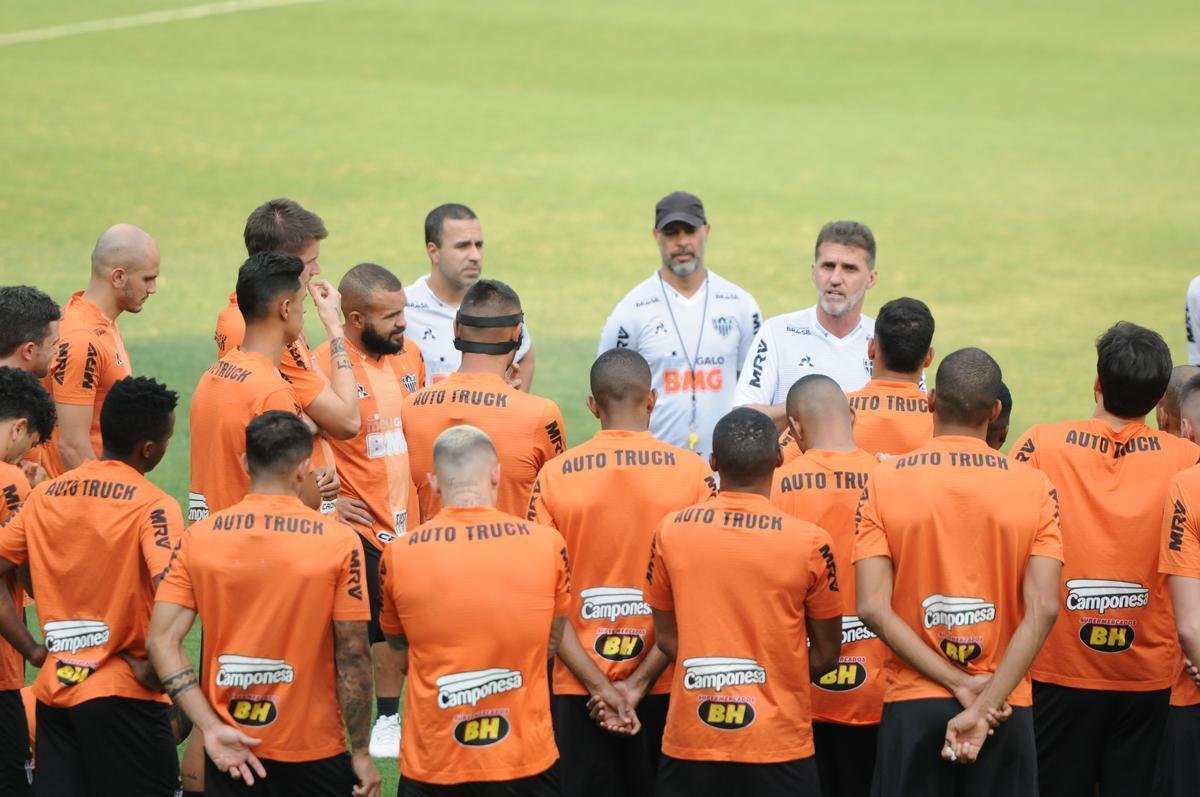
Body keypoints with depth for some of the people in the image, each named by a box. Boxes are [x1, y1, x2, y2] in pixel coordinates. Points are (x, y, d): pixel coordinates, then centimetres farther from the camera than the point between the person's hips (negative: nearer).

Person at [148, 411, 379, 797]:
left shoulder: (198, 538, -3)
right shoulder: (340, 543, -11)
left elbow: (161, 641, -10)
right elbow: (352, 658, -10)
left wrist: (211, 727, -11)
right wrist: (361, 753, -2)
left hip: (229, 753, 2)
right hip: (314, 751, -2)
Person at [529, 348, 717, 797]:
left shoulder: (554, 475, -3)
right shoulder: (692, 472, -5)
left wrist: (598, 685, -7)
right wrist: (640, 682, -7)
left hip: (578, 691, 0)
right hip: (667, 688, 0)